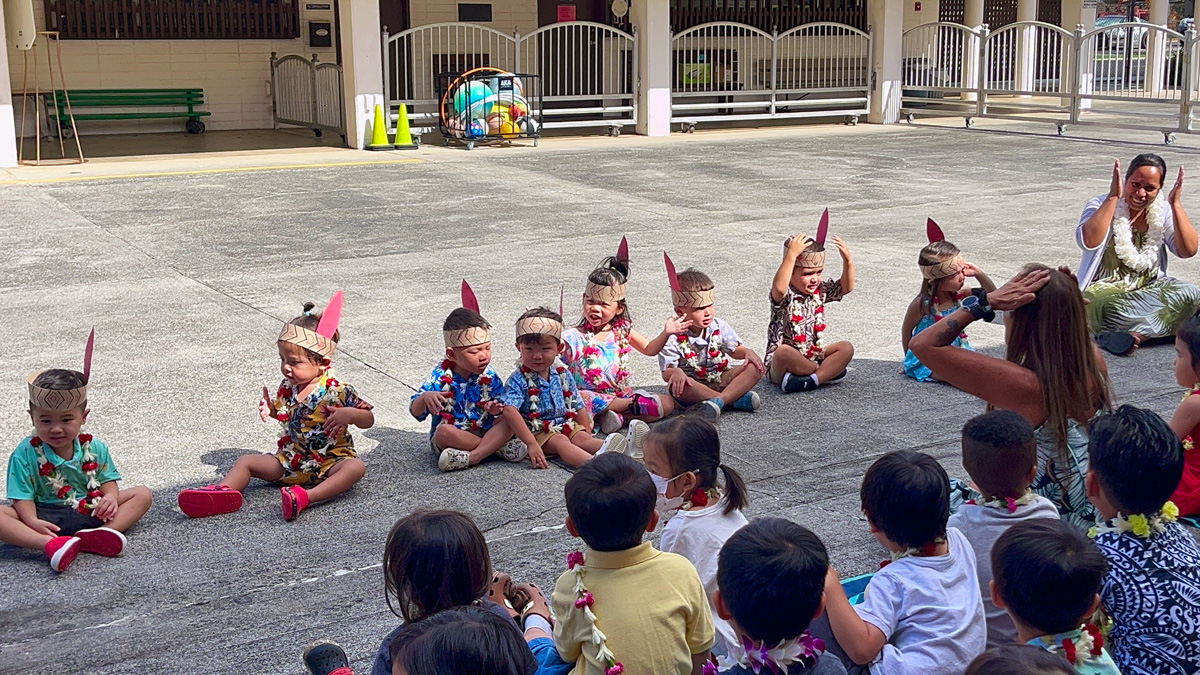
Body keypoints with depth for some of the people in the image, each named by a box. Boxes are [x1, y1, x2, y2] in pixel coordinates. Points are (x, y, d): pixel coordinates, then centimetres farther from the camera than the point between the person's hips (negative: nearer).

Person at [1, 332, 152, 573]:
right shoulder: (26, 454, -6)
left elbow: (108, 479, 8)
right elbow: (23, 497, -9)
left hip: (89, 512, 3)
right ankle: (49, 544, -51)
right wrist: (32, 521, -29)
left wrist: (110, 497, -17)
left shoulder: (94, 448, 2)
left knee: (142, 494, -10)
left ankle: (96, 536, -36)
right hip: (46, 518, -3)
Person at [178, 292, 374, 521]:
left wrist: (349, 414, -29)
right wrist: (270, 409, 2)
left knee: (356, 467, -35)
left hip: (329, 464, -6)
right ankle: (223, 491, -29)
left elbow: (369, 420, -9)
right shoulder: (287, 388, 3)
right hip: (290, 461, 6)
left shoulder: (337, 391, -13)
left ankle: (306, 497, -55)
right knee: (247, 461, -4)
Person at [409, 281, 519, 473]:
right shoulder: (440, 377, -12)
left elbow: (501, 405, 4)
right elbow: (416, 412, -15)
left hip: (484, 431, 3)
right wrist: (425, 398, -39)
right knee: (444, 431, -36)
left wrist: (494, 408, -22)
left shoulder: (490, 376, -3)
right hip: (450, 436, -3)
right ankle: (498, 447, -22)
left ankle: (472, 457, -31)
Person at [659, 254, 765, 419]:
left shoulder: (720, 327, 0)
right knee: (678, 384, -39)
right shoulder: (673, 337, -13)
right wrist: (675, 372, -41)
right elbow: (667, 372, -17)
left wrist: (748, 352, -12)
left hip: (721, 380, 4)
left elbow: (735, 349, 11)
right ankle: (736, 398, -31)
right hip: (694, 387, -4)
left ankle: (718, 400, -35)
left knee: (755, 368, -17)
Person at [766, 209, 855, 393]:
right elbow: (779, 288, -40)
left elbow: (846, 287, 6)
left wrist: (848, 260, -10)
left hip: (813, 358, 7)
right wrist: (791, 254, -45)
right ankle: (829, 371, -17)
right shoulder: (785, 296, -17)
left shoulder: (820, 292, 6)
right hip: (779, 368, -7)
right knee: (783, 352, -39)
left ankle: (812, 379, -27)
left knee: (846, 348, -11)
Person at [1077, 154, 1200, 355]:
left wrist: (1176, 204, -11)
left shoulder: (1163, 210, 5)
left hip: (1150, 288, 4)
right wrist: (1113, 197, -21)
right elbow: (1089, 242, -25)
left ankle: (1135, 333, -36)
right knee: (1106, 306, -40)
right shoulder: (1102, 205, -5)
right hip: (1106, 290, -4)